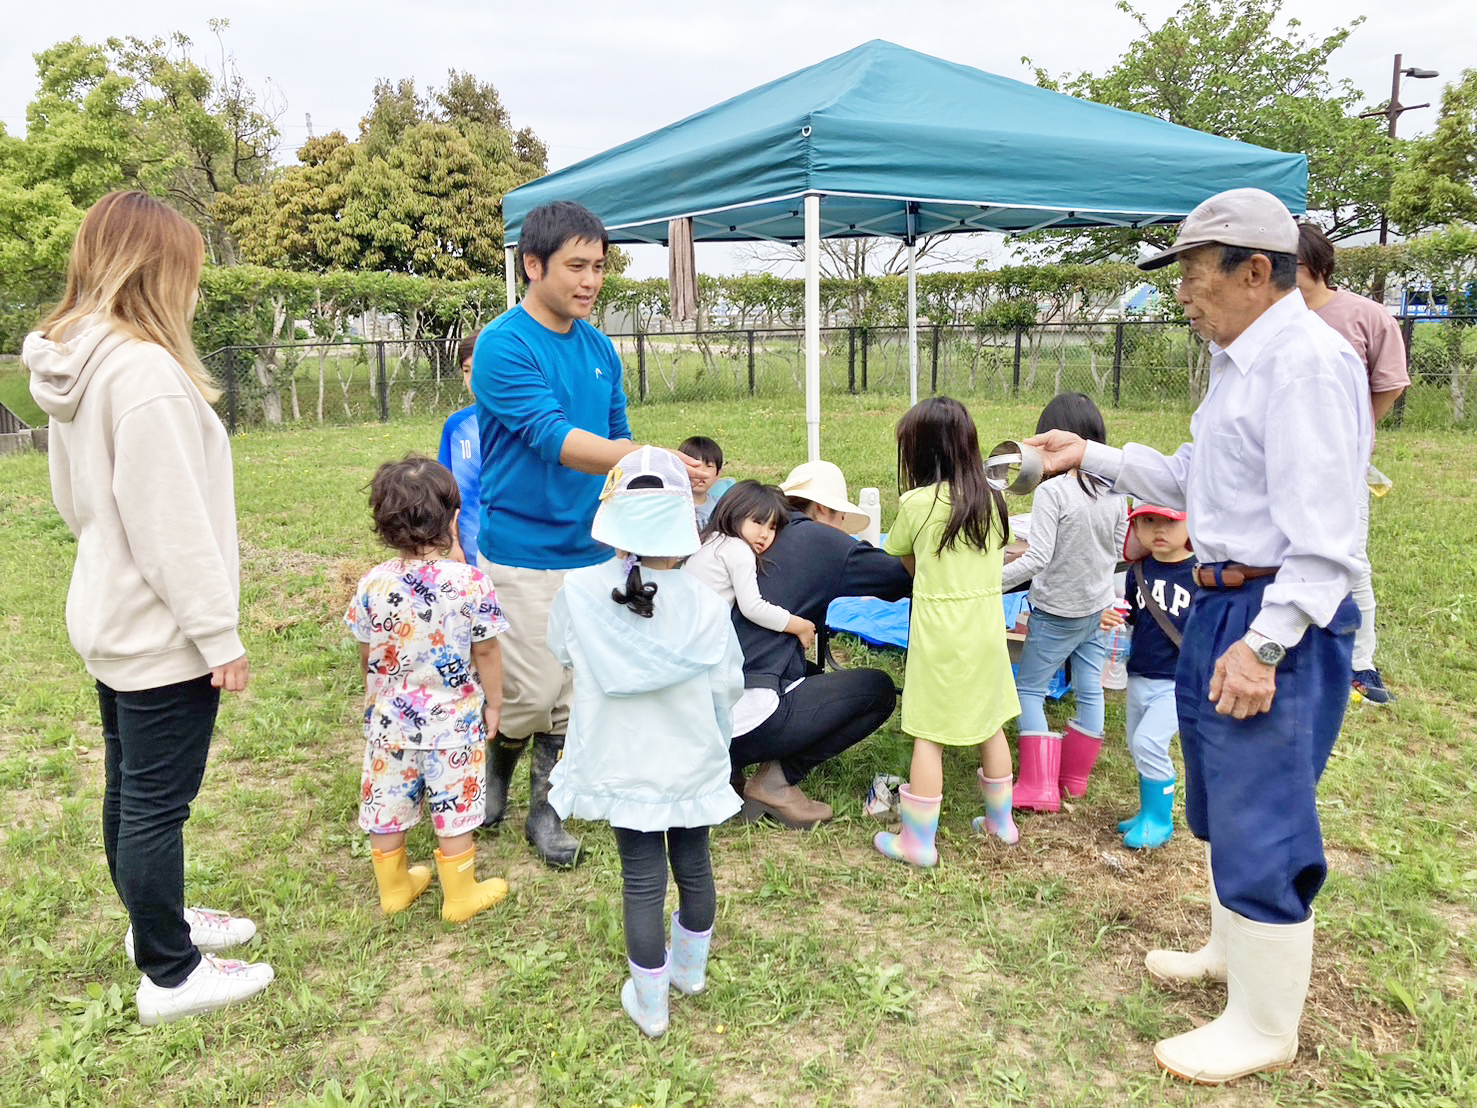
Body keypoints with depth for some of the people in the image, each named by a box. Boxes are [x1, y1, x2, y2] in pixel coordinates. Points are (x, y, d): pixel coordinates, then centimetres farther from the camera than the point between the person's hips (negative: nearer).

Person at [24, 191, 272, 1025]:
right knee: (158, 804, 3)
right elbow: (173, 525, -24)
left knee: (129, 790, 21)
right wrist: (219, 634, -17)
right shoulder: (146, 372, -23)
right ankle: (171, 976, 17)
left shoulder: (77, 368, 7)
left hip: (112, 618, 10)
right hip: (161, 632, -10)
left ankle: (156, 920, 40)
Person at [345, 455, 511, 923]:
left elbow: (367, 654, 1)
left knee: (387, 806, 19)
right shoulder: (471, 582, -18)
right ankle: (460, 896, 27)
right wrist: (493, 703, 4)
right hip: (454, 723, -3)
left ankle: (394, 888, 38)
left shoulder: (372, 584, -10)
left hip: (390, 721, 3)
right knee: (454, 812, 11)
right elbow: (486, 653, -10)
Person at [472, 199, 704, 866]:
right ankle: (494, 766, 30)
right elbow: (555, 439, -24)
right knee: (532, 693, -2)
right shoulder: (504, 344, -13)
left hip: (592, 548, 6)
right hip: (523, 552, -6)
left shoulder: (599, 348, 9)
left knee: (575, 693, 10)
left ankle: (545, 807, 27)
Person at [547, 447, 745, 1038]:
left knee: (643, 879, 12)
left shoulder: (579, 592, -17)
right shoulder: (705, 605, -19)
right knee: (694, 865, 20)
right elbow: (728, 688, -7)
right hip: (692, 764, 0)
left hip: (621, 765, 0)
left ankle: (650, 1001, 26)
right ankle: (690, 968, 42)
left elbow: (561, 654, 3)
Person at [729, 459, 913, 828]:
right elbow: (906, 577, 3)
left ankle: (726, 768, 17)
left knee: (810, 675, 31)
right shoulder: (821, 540, -2)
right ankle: (778, 778, 2)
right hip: (746, 719, -7)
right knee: (878, 689, 7)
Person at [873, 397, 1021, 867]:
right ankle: (1000, 820, 33)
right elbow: (996, 559, 11)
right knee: (989, 724, 18)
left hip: (940, 635, -5)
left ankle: (918, 841, 11)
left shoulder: (917, 503, -12)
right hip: (988, 629, 6)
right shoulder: (992, 500, 2)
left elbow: (903, 559, 3)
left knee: (928, 736, 3)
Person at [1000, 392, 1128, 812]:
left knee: (1029, 690, 6)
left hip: (1057, 613, -6)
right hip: (1099, 608, 6)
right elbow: (1116, 551, 8)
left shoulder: (1052, 491, -22)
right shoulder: (1115, 491, -2)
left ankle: (1040, 786, 5)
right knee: (1089, 691, 14)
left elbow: (1037, 559, -26)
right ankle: (1075, 777, 28)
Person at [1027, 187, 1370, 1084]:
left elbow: (1323, 537, -24)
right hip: (1222, 603, 10)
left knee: (1260, 824, 0)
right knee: (1222, 804, 23)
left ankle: (1264, 1028, 17)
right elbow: (1189, 480, 21)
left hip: (1279, 617, -10)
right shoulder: (1239, 363, 13)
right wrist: (1093, 455, 17)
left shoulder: (1306, 362, -19)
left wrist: (1264, 643, -25)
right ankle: (1234, 948, 44)